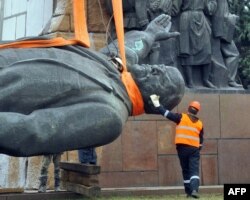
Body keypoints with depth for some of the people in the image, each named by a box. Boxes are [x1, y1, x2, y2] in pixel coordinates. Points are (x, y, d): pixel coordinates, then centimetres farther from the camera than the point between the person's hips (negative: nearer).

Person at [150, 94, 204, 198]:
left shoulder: (181, 117, 0)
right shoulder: (199, 123, 10)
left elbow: (167, 114, -6)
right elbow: (201, 139, 13)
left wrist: (157, 103, -2)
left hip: (182, 147, -1)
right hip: (195, 149, 1)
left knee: (186, 170, 9)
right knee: (194, 170, -5)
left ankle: (189, 192, 9)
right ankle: (194, 190, -25)